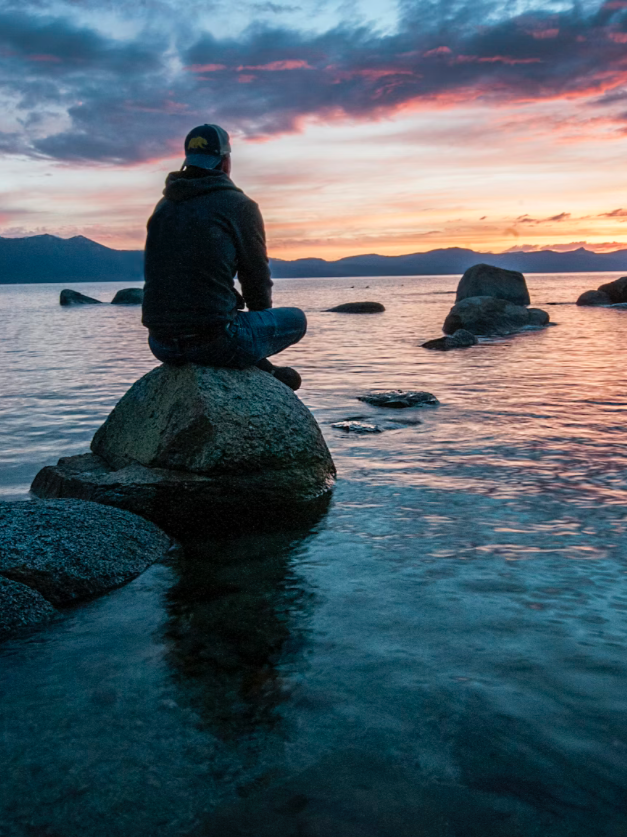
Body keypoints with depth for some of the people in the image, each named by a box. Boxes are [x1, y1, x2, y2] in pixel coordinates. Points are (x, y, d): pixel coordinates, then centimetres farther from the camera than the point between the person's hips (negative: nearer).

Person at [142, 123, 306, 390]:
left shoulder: (163, 206, 14)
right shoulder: (239, 205, -3)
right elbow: (257, 278, 2)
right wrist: (260, 318, 25)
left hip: (160, 344, 7)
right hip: (214, 342, -7)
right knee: (296, 319, 16)